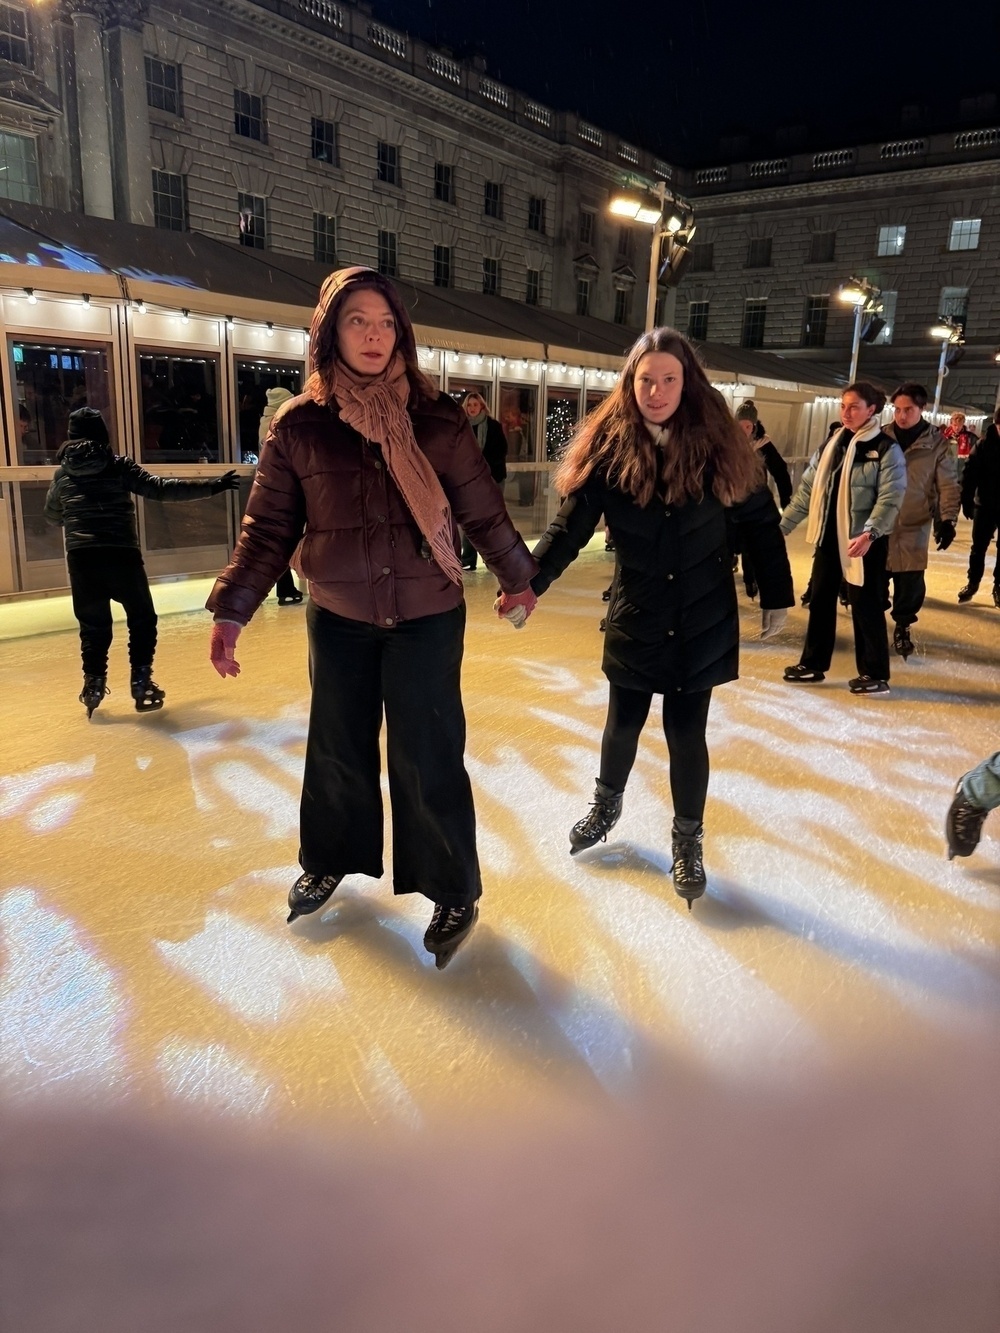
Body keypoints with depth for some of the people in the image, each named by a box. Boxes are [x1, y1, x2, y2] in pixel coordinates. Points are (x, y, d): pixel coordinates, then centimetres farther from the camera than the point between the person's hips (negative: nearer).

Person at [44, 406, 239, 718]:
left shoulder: (63, 472, 12)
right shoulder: (118, 465, 1)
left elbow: (51, 514, 25)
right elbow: (161, 489, -9)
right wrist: (210, 486, -9)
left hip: (81, 557, 3)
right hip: (121, 554, -3)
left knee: (93, 625, 15)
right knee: (142, 620, 12)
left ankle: (93, 684, 16)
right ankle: (141, 682, 10)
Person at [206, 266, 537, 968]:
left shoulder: (437, 417, -5)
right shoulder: (298, 424, -3)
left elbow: (483, 511, 3)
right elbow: (268, 528, 1)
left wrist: (518, 577, 12)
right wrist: (231, 610, -1)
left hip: (427, 618, -2)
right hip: (337, 619, 2)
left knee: (427, 757, 1)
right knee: (338, 749, 16)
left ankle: (454, 891, 21)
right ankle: (329, 862, 41)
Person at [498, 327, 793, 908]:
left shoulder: (718, 442, -9)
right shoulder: (608, 447, -8)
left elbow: (760, 522, -1)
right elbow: (571, 525, -11)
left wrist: (777, 597, 2)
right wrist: (529, 582, -25)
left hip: (703, 620, -1)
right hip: (636, 616, 1)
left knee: (687, 732, 3)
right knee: (624, 721, 14)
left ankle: (688, 840, 26)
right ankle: (607, 804, 44)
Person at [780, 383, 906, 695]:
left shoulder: (886, 449, -9)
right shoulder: (830, 445, 9)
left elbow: (890, 497, -17)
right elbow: (807, 489, 9)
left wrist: (870, 533, -30)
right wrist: (781, 525, 4)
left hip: (863, 541, -6)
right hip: (829, 536, 6)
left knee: (865, 605, 0)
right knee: (820, 600, 12)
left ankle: (875, 674, 12)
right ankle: (812, 664, 25)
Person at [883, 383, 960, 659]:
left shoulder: (937, 442, -4)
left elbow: (948, 484, -2)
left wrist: (947, 520, -11)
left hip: (915, 525, -1)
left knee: (911, 581, 3)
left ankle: (902, 626, 23)